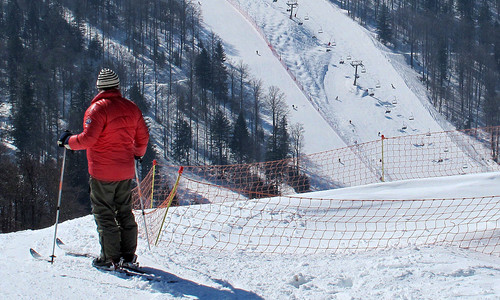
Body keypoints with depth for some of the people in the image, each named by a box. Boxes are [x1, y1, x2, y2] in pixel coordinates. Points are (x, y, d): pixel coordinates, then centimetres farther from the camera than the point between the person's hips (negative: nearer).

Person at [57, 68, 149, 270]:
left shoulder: (98, 108, -14)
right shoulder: (131, 108, 5)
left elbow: (88, 138, -21)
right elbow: (143, 137, 13)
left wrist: (68, 141, -4)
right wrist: (138, 153, 33)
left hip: (102, 172, -6)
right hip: (126, 171, 6)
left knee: (104, 215, 1)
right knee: (124, 212, 16)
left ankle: (110, 258, 1)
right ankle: (128, 255, 19)